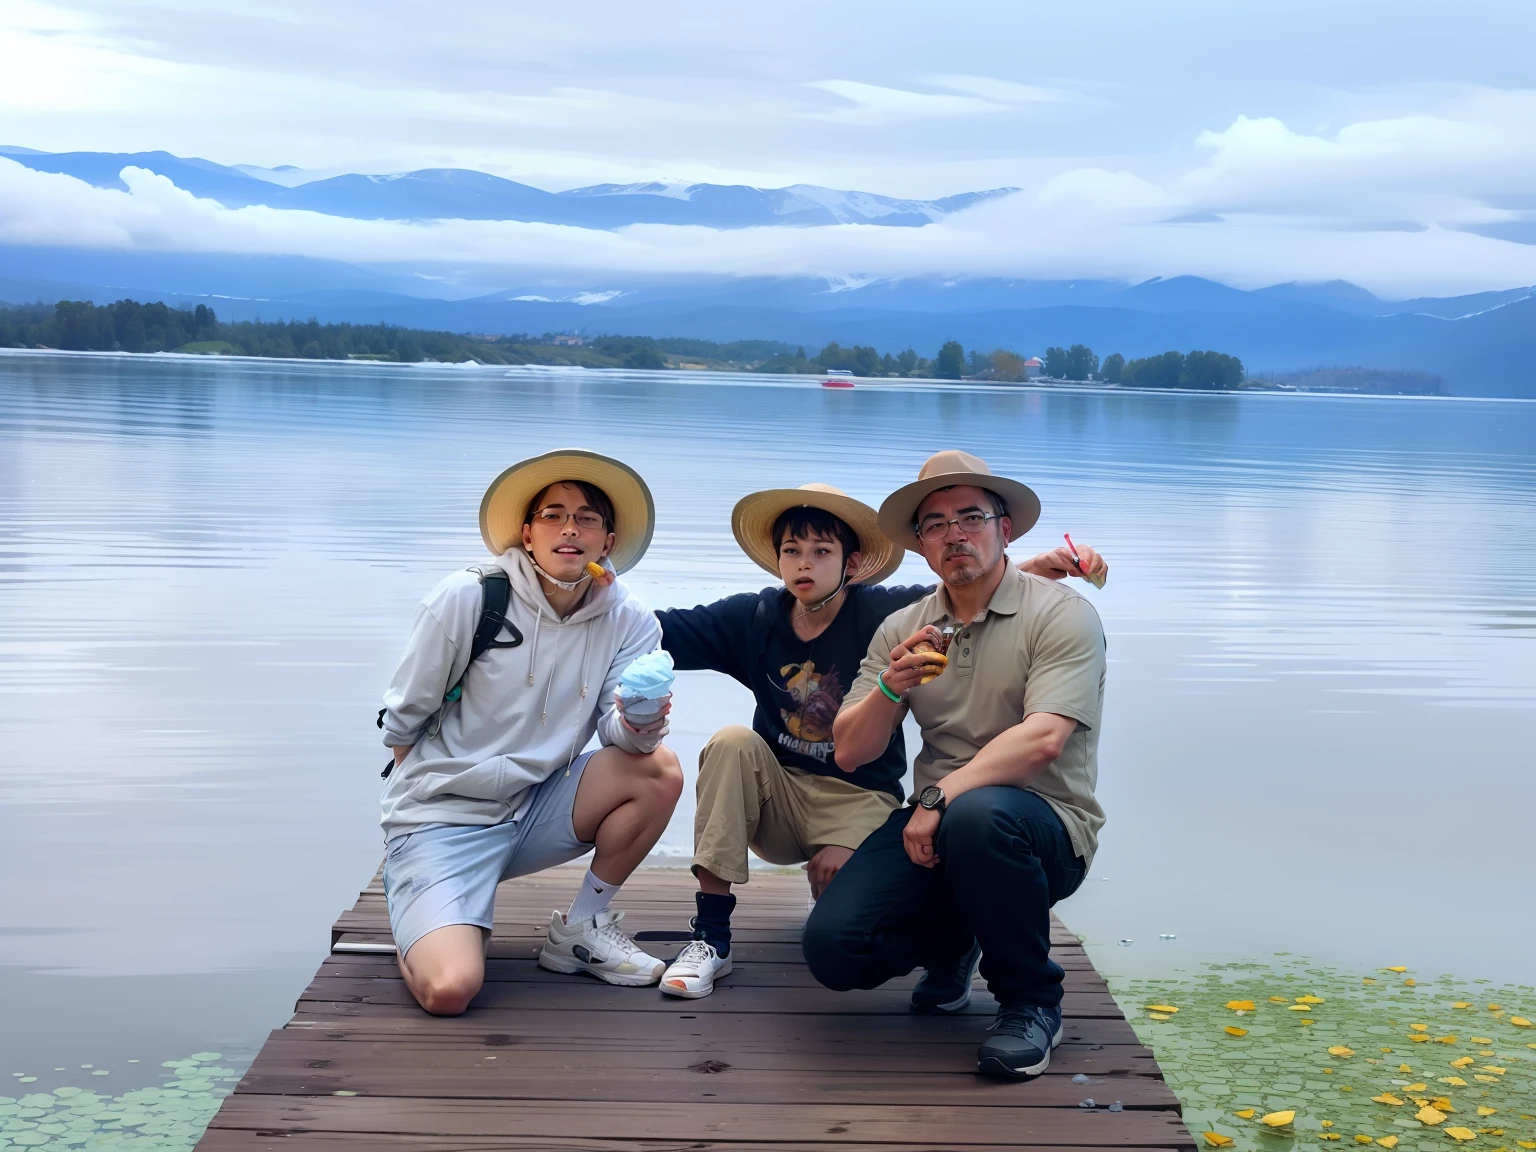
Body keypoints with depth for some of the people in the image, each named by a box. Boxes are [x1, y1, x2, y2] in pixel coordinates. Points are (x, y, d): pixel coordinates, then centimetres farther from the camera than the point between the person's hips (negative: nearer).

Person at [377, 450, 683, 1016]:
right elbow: (403, 721, -3)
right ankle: (416, 908, 11)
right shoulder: (467, 598, -13)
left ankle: (581, 927, 1)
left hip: (534, 810, 4)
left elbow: (619, 731, -13)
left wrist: (637, 724, -34)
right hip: (441, 818, -4)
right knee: (450, 990, -26)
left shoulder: (628, 621, -4)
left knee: (659, 770, -20)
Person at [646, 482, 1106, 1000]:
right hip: (778, 797, 3)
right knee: (733, 742, -28)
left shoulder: (886, 613, -10)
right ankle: (711, 936, -23)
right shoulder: (755, 618, 0)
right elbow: (664, 628, -2)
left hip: (859, 801, -3)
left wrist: (1036, 568, -35)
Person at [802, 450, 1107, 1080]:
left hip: (1044, 825, -4)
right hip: (934, 821, 5)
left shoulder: (1061, 615, -6)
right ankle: (956, 943, 19)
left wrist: (940, 797, -26)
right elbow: (849, 753, 5)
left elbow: (1042, 740, -20)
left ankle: (1030, 1000, -13)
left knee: (978, 816, -40)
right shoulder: (902, 630, 9)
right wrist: (890, 690, -15)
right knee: (833, 945, -16)